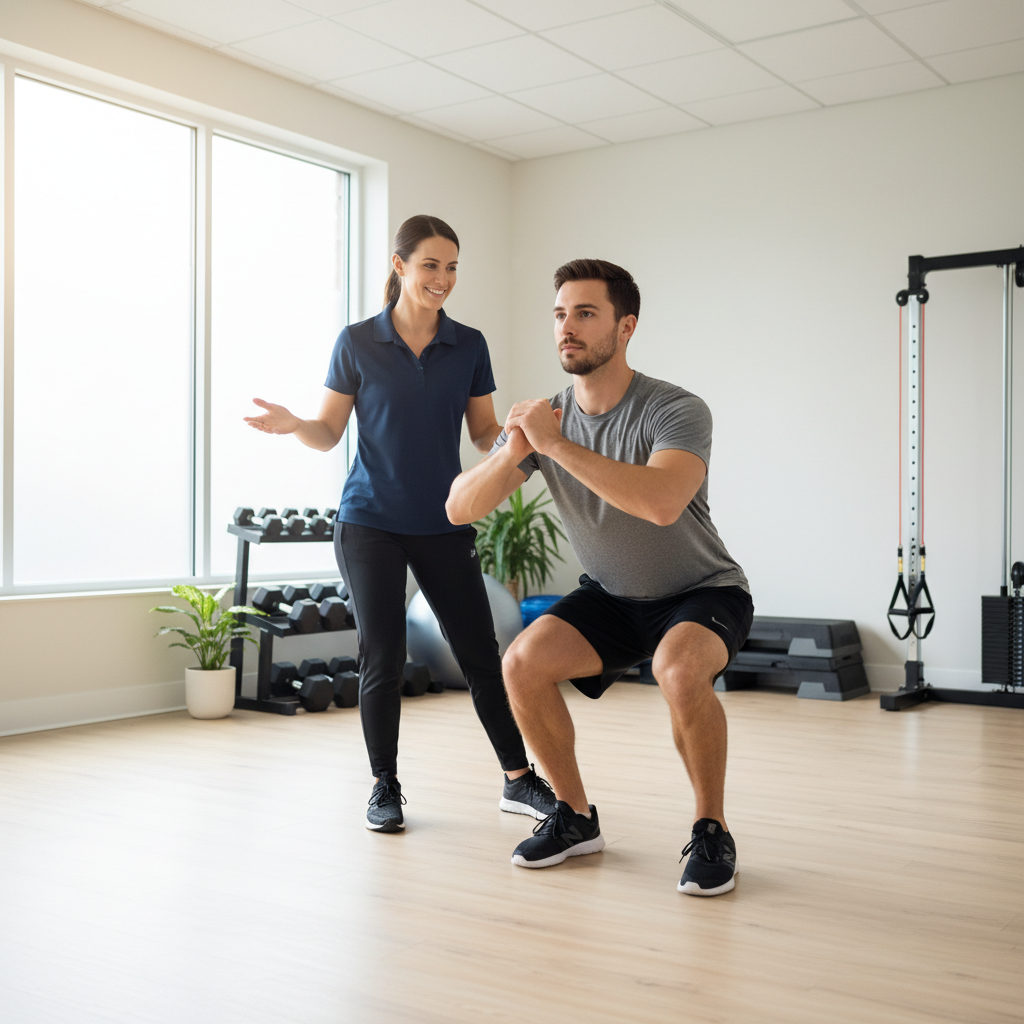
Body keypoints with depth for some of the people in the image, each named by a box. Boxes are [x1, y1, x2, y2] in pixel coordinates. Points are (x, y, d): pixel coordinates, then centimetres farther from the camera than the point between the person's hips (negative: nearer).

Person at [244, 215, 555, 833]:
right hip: (372, 522, -2)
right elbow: (329, 433, 2)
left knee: (481, 654, 2)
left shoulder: (468, 346, 5)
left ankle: (519, 780, 14)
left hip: (443, 524, 2)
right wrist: (293, 424, -19)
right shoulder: (358, 343, 0)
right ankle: (386, 786, 18)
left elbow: (485, 433, 7)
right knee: (383, 659, 0)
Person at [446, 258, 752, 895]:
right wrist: (512, 454, -32)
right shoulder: (541, 418, -8)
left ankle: (713, 833, -12)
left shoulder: (676, 411, -24)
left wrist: (557, 445, -41)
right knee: (523, 663, -17)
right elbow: (460, 509, -12)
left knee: (679, 669, -36)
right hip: (612, 597, 5)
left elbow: (662, 503, -45)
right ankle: (576, 819, 4)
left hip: (702, 593, -5)